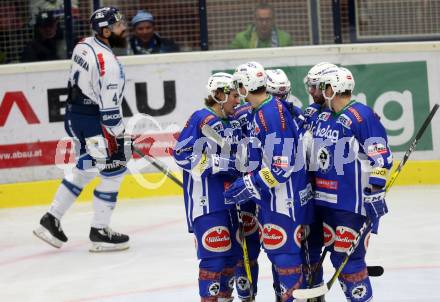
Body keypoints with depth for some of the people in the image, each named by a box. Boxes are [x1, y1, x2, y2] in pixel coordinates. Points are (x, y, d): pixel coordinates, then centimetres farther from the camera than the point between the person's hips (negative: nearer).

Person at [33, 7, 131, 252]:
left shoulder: (84, 46, 4)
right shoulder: (108, 63, -23)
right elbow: (109, 110, -23)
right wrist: (120, 140, -18)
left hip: (75, 114, 10)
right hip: (92, 123, -10)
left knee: (84, 169, 22)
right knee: (113, 170, 1)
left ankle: (51, 220, 24)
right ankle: (100, 232, 7)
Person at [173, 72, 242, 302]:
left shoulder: (234, 123, 13)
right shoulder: (202, 119, -11)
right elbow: (181, 154, -17)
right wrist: (218, 163, -20)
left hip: (230, 196, 8)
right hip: (205, 199, -8)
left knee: (233, 249, 12)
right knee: (214, 252, -11)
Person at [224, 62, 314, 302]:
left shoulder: (272, 113, -22)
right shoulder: (259, 112, 9)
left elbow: (281, 165, -25)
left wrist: (249, 186, -20)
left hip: (284, 196, -10)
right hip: (271, 195, 10)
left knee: (283, 250, -4)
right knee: (273, 247, 17)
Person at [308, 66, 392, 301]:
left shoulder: (362, 115, -12)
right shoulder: (322, 116, 12)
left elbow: (381, 158, -15)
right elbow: (313, 153, 25)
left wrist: (375, 192, -17)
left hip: (353, 201, -8)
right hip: (325, 200, 8)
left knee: (348, 256, -9)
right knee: (337, 255, 10)